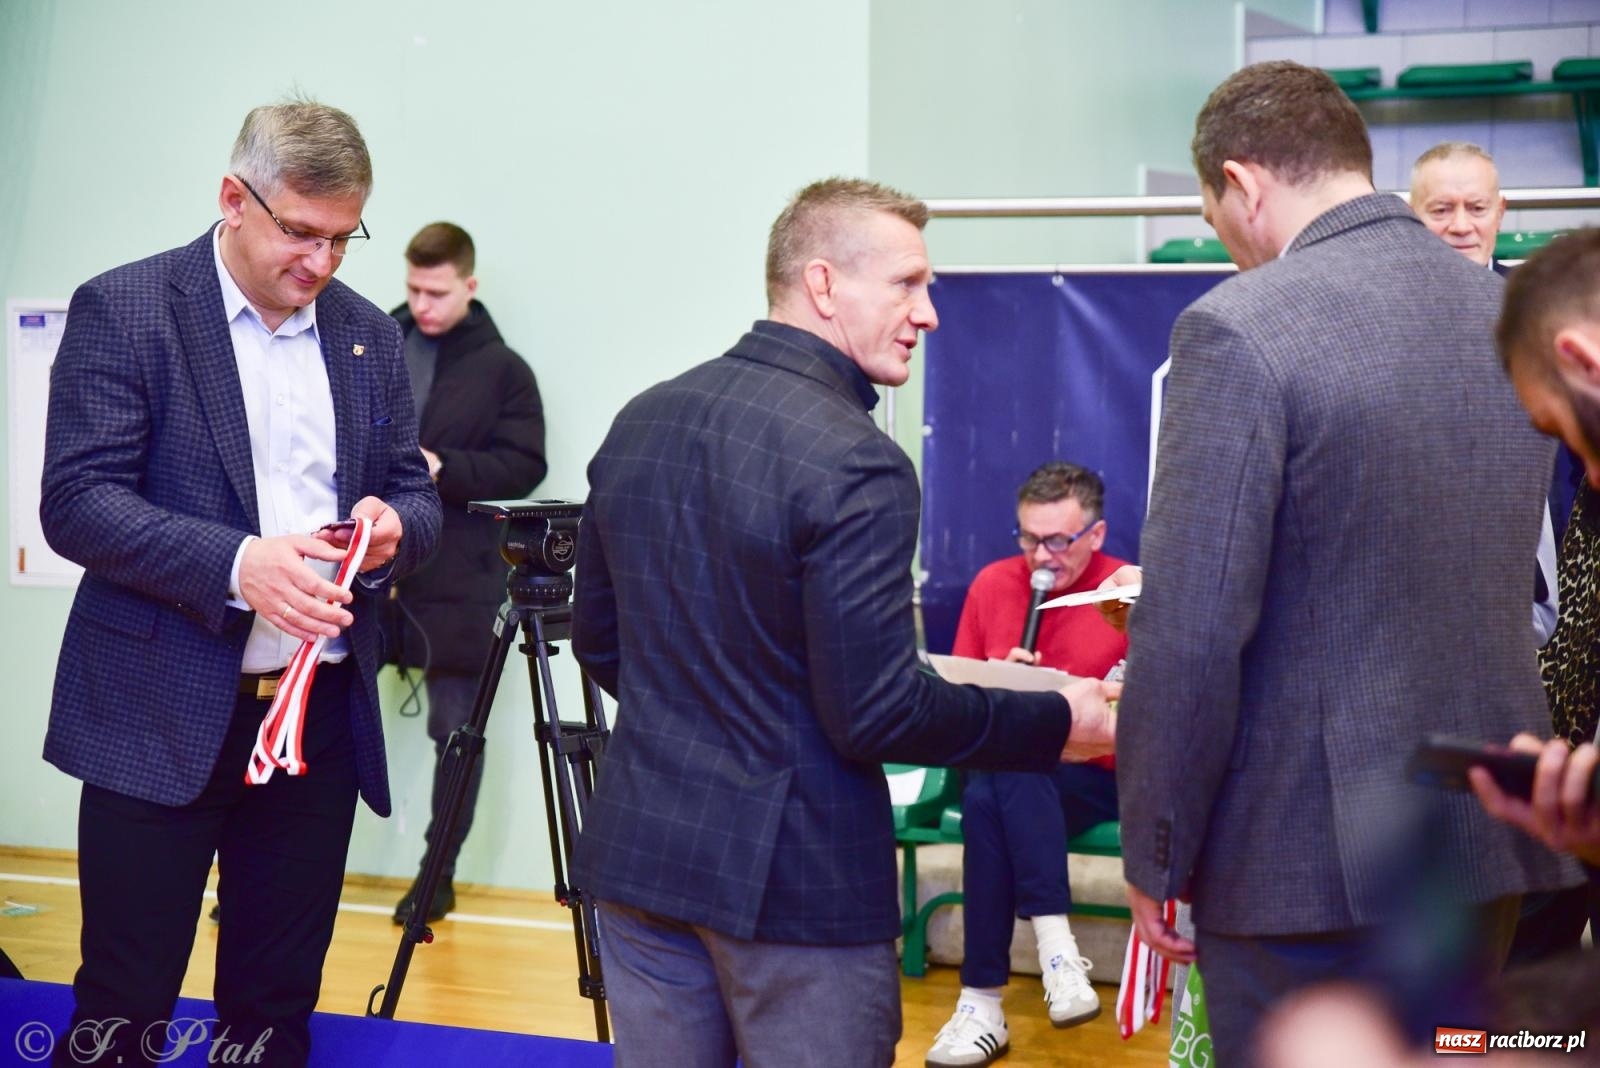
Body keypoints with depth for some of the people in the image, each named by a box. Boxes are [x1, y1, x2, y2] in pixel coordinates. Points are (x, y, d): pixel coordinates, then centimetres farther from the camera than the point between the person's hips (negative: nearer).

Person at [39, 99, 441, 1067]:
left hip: (322, 719, 5)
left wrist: (393, 525, -9)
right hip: (162, 719, -4)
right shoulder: (124, 309, -5)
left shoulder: (368, 334, 10)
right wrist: (237, 565, -26)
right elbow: (76, 502, -12)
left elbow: (417, 494, 16)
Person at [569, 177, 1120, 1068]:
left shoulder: (641, 423, 5)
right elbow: (876, 715, -18)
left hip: (640, 851, 7)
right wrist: (1056, 724, -6)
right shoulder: (855, 466, -18)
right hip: (796, 877, -6)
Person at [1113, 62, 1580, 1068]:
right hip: (1487, 834, 7)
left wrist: (1155, 857, -8)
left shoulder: (1241, 328, -16)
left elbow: (1191, 635, -19)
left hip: (1309, 858, -7)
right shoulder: (1505, 311, 6)